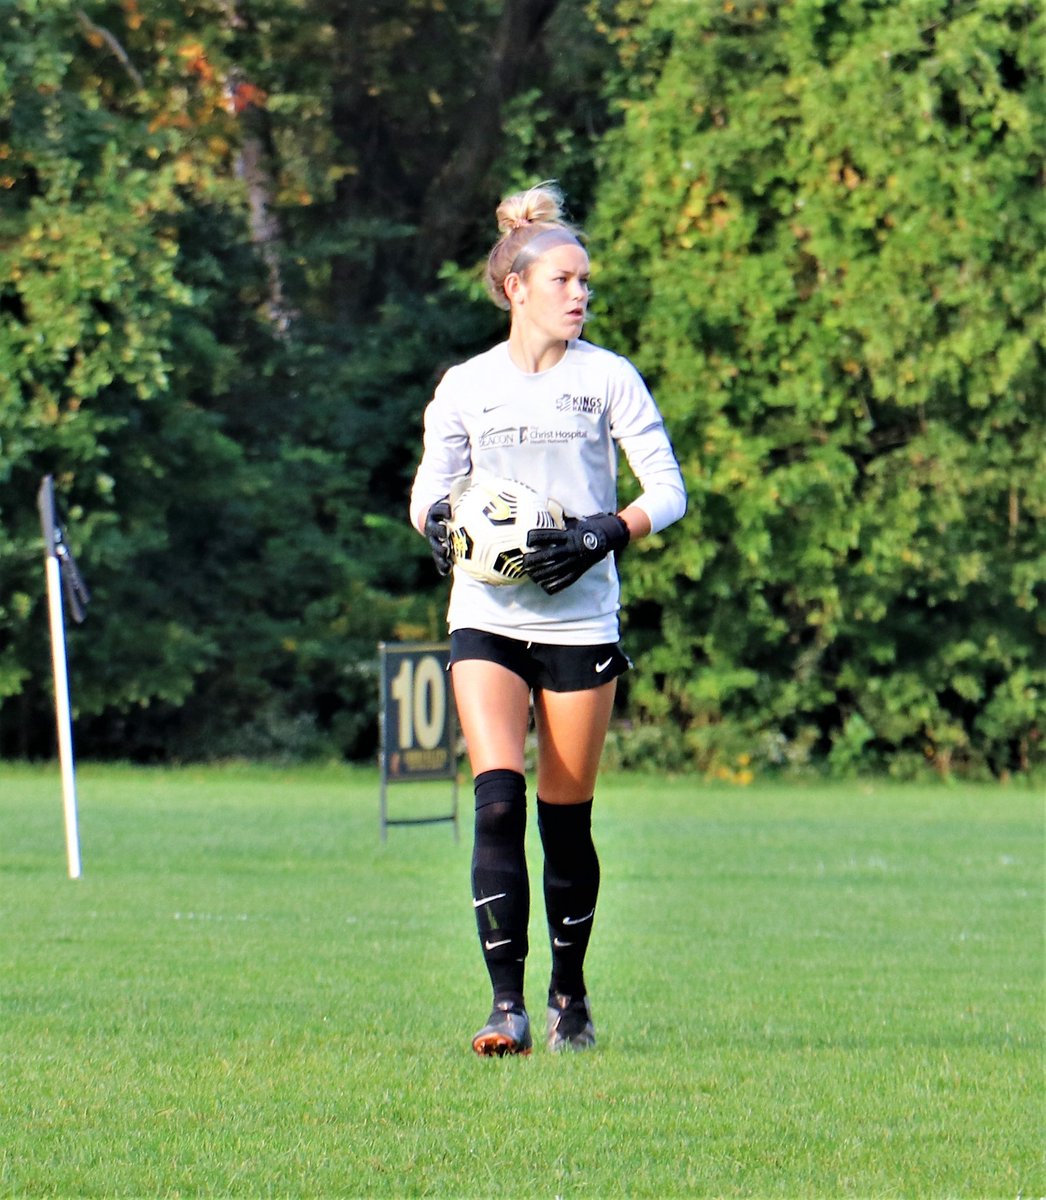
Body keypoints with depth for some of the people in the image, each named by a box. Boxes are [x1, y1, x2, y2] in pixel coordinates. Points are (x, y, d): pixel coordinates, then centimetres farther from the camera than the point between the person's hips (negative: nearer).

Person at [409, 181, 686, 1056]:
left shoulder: (607, 377, 0)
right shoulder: (465, 387, 5)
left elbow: (668, 491, -1)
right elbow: (430, 487, 16)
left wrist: (599, 537, -17)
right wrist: (439, 523, -8)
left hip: (580, 618, 0)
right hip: (488, 620, 1)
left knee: (567, 820, 3)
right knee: (498, 801, -15)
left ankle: (571, 992, 22)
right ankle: (507, 1004, -15)